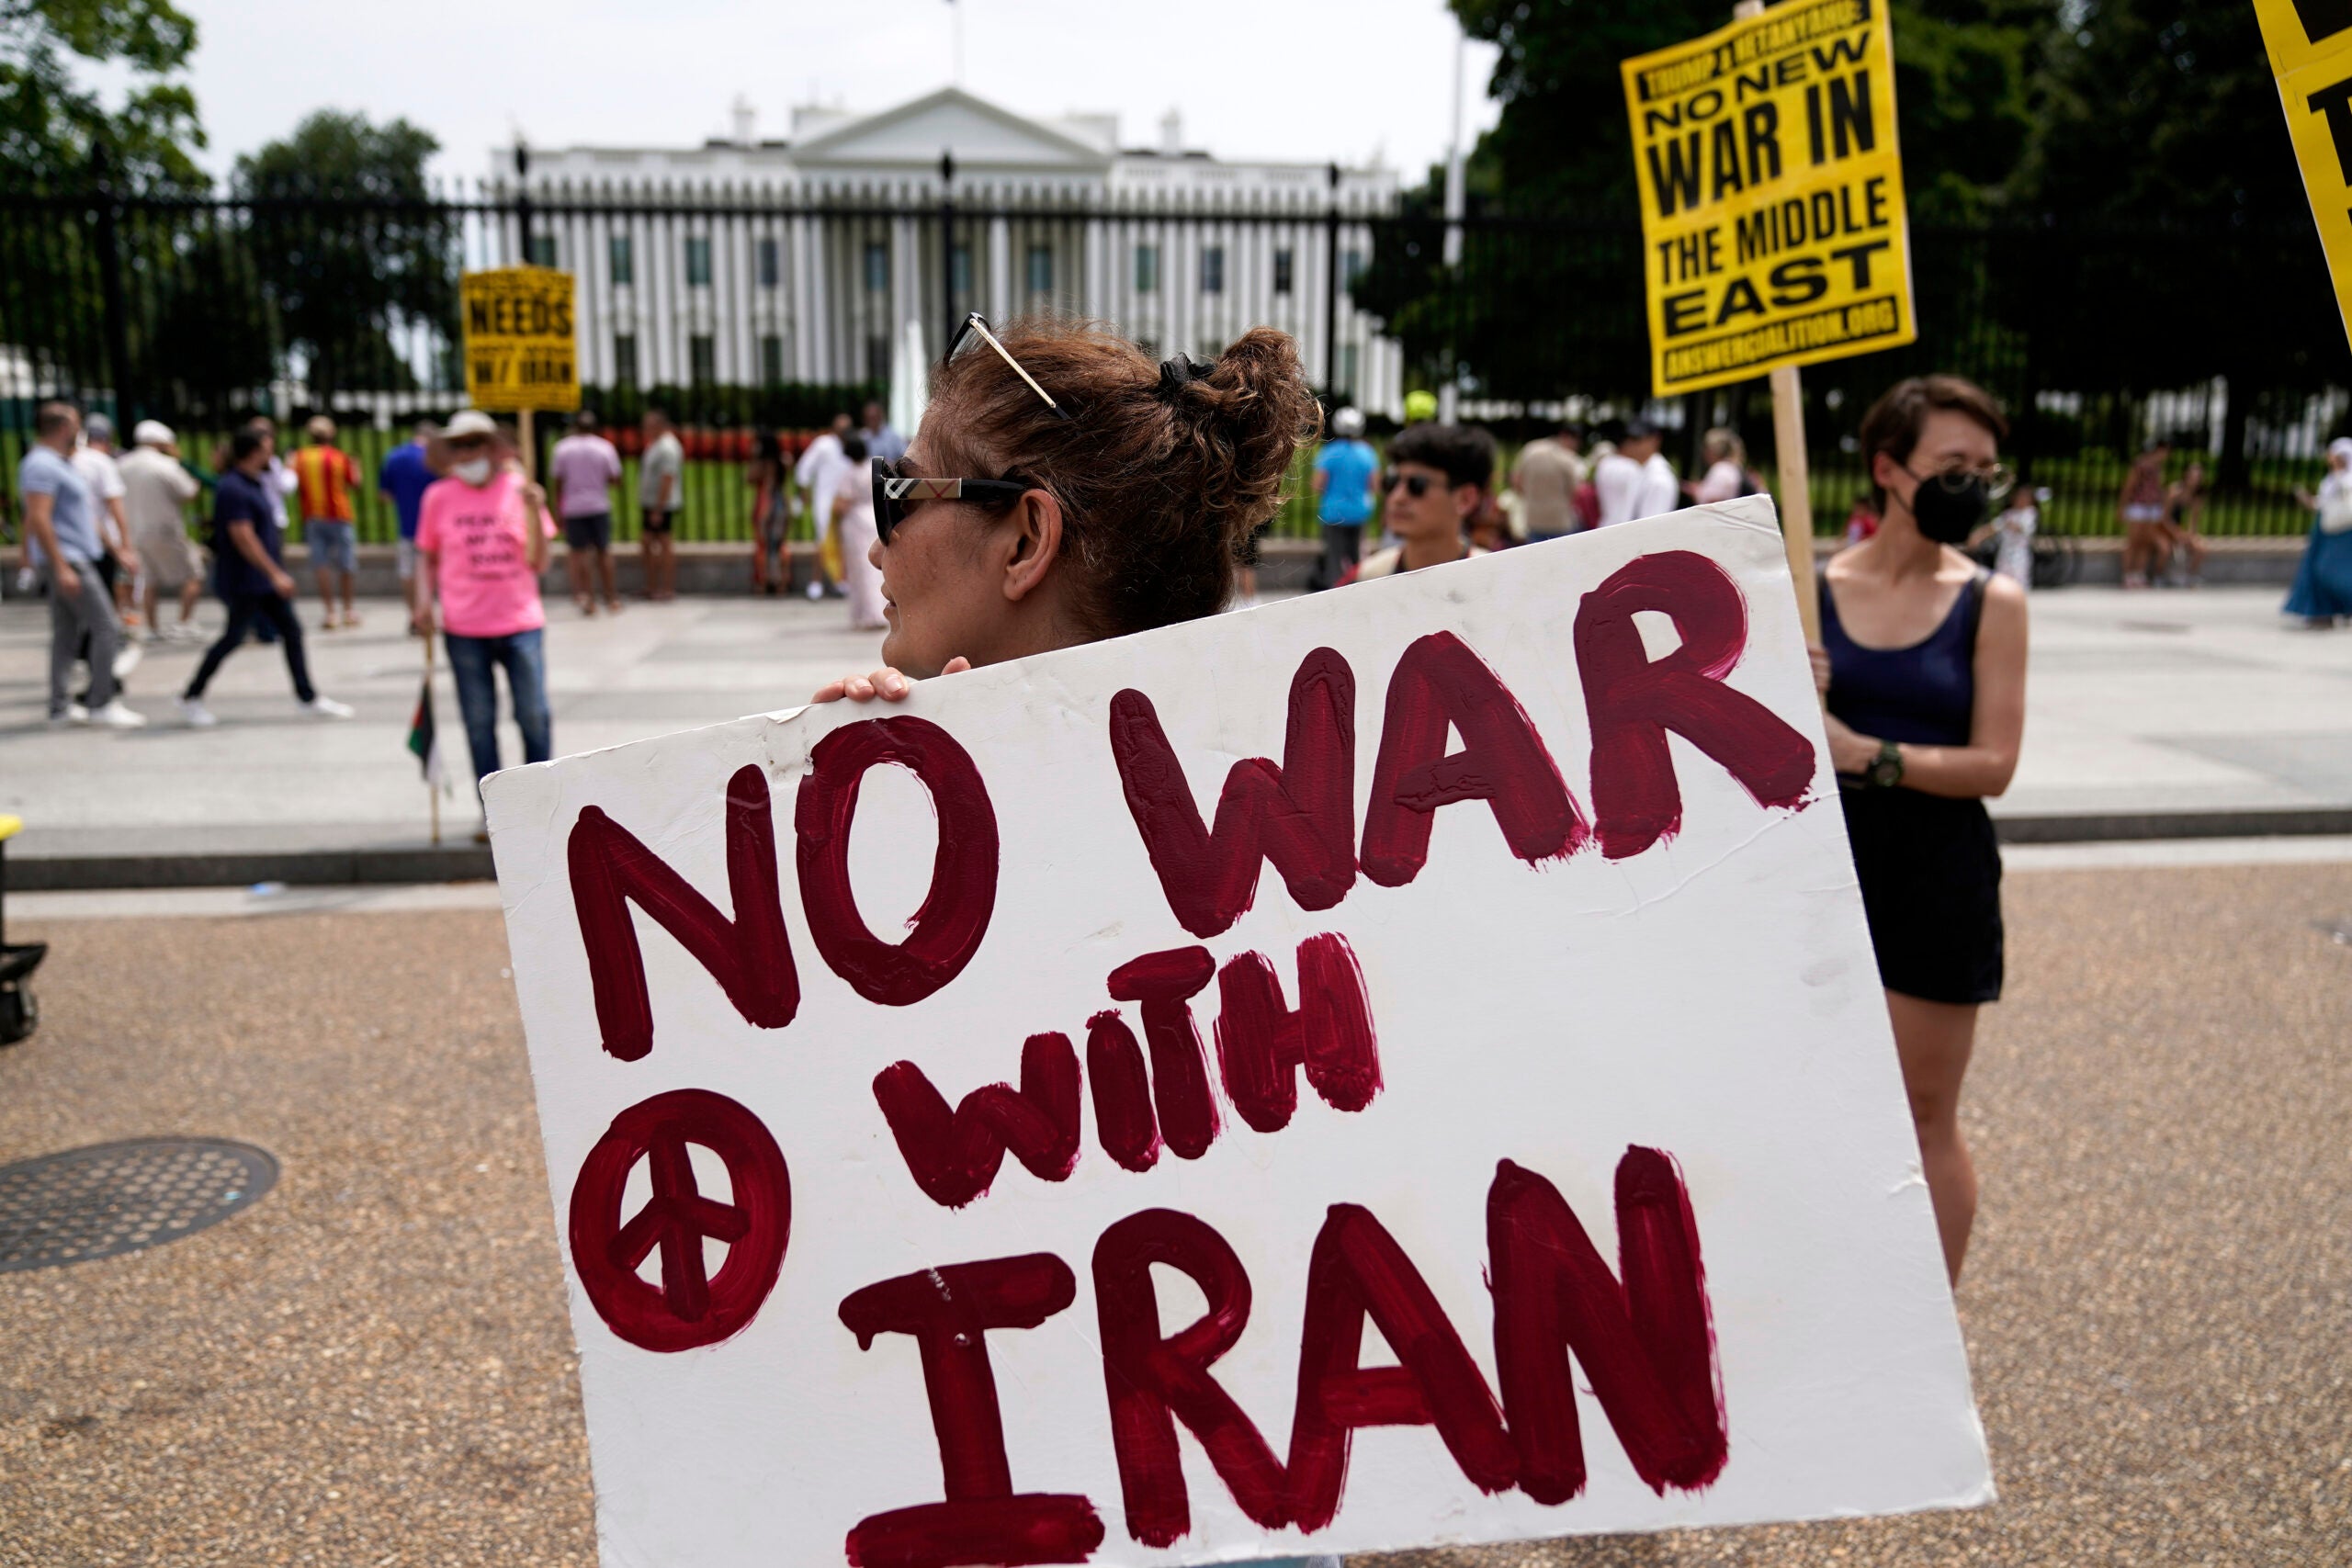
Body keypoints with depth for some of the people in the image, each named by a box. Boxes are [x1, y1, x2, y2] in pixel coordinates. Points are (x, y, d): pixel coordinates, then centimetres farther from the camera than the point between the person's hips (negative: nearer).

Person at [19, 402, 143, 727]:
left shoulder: (57, 463, 18)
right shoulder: (42, 465, -14)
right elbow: (37, 519, -21)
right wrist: (61, 568, -25)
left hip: (70, 559, 11)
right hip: (67, 559, -11)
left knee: (66, 633, 11)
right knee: (107, 627, -12)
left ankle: (59, 707, 14)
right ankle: (101, 704, -12)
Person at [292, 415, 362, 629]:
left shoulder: (300, 457, 0)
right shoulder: (341, 457, -4)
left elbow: (296, 487, -1)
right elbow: (355, 484, 1)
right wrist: (356, 469, 18)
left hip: (313, 517, 1)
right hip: (340, 516, -1)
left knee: (322, 565, 1)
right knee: (346, 564, 9)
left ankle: (330, 612, -4)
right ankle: (348, 609, 15)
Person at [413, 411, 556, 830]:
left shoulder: (520, 489, 3)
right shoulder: (439, 496, 5)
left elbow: (538, 563, 0)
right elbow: (428, 556, 13)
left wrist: (533, 510, -10)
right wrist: (424, 598, -3)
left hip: (521, 625, 0)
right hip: (464, 628, 1)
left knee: (534, 718, -1)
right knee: (479, 724, 4)